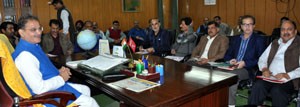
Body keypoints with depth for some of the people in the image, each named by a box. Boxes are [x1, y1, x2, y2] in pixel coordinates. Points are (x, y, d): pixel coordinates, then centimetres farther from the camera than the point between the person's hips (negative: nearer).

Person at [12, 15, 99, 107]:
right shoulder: (25, 56, -27)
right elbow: (39, 88, -30)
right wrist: (61, 78, -17)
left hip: (56, 85, 10)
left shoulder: (34, 46, 5)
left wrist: (58, 72, 1)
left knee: (85, 90, 18)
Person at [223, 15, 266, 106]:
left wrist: (245, 63, -15)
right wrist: (230, 60, -3)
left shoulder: (259, 40, 7)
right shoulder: (235, 39, 21)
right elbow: (227, 55, 20)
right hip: (233, 67, 4)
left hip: (248, 69, -4)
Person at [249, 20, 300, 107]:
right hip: (270, 77, 4)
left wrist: (287, 75, -19)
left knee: (277, 90, -34)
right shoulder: (275, 43, 22)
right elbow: (262, 59, 20)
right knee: (258, 86, -27)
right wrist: (264, 69, -1)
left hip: (288, 80, -3)